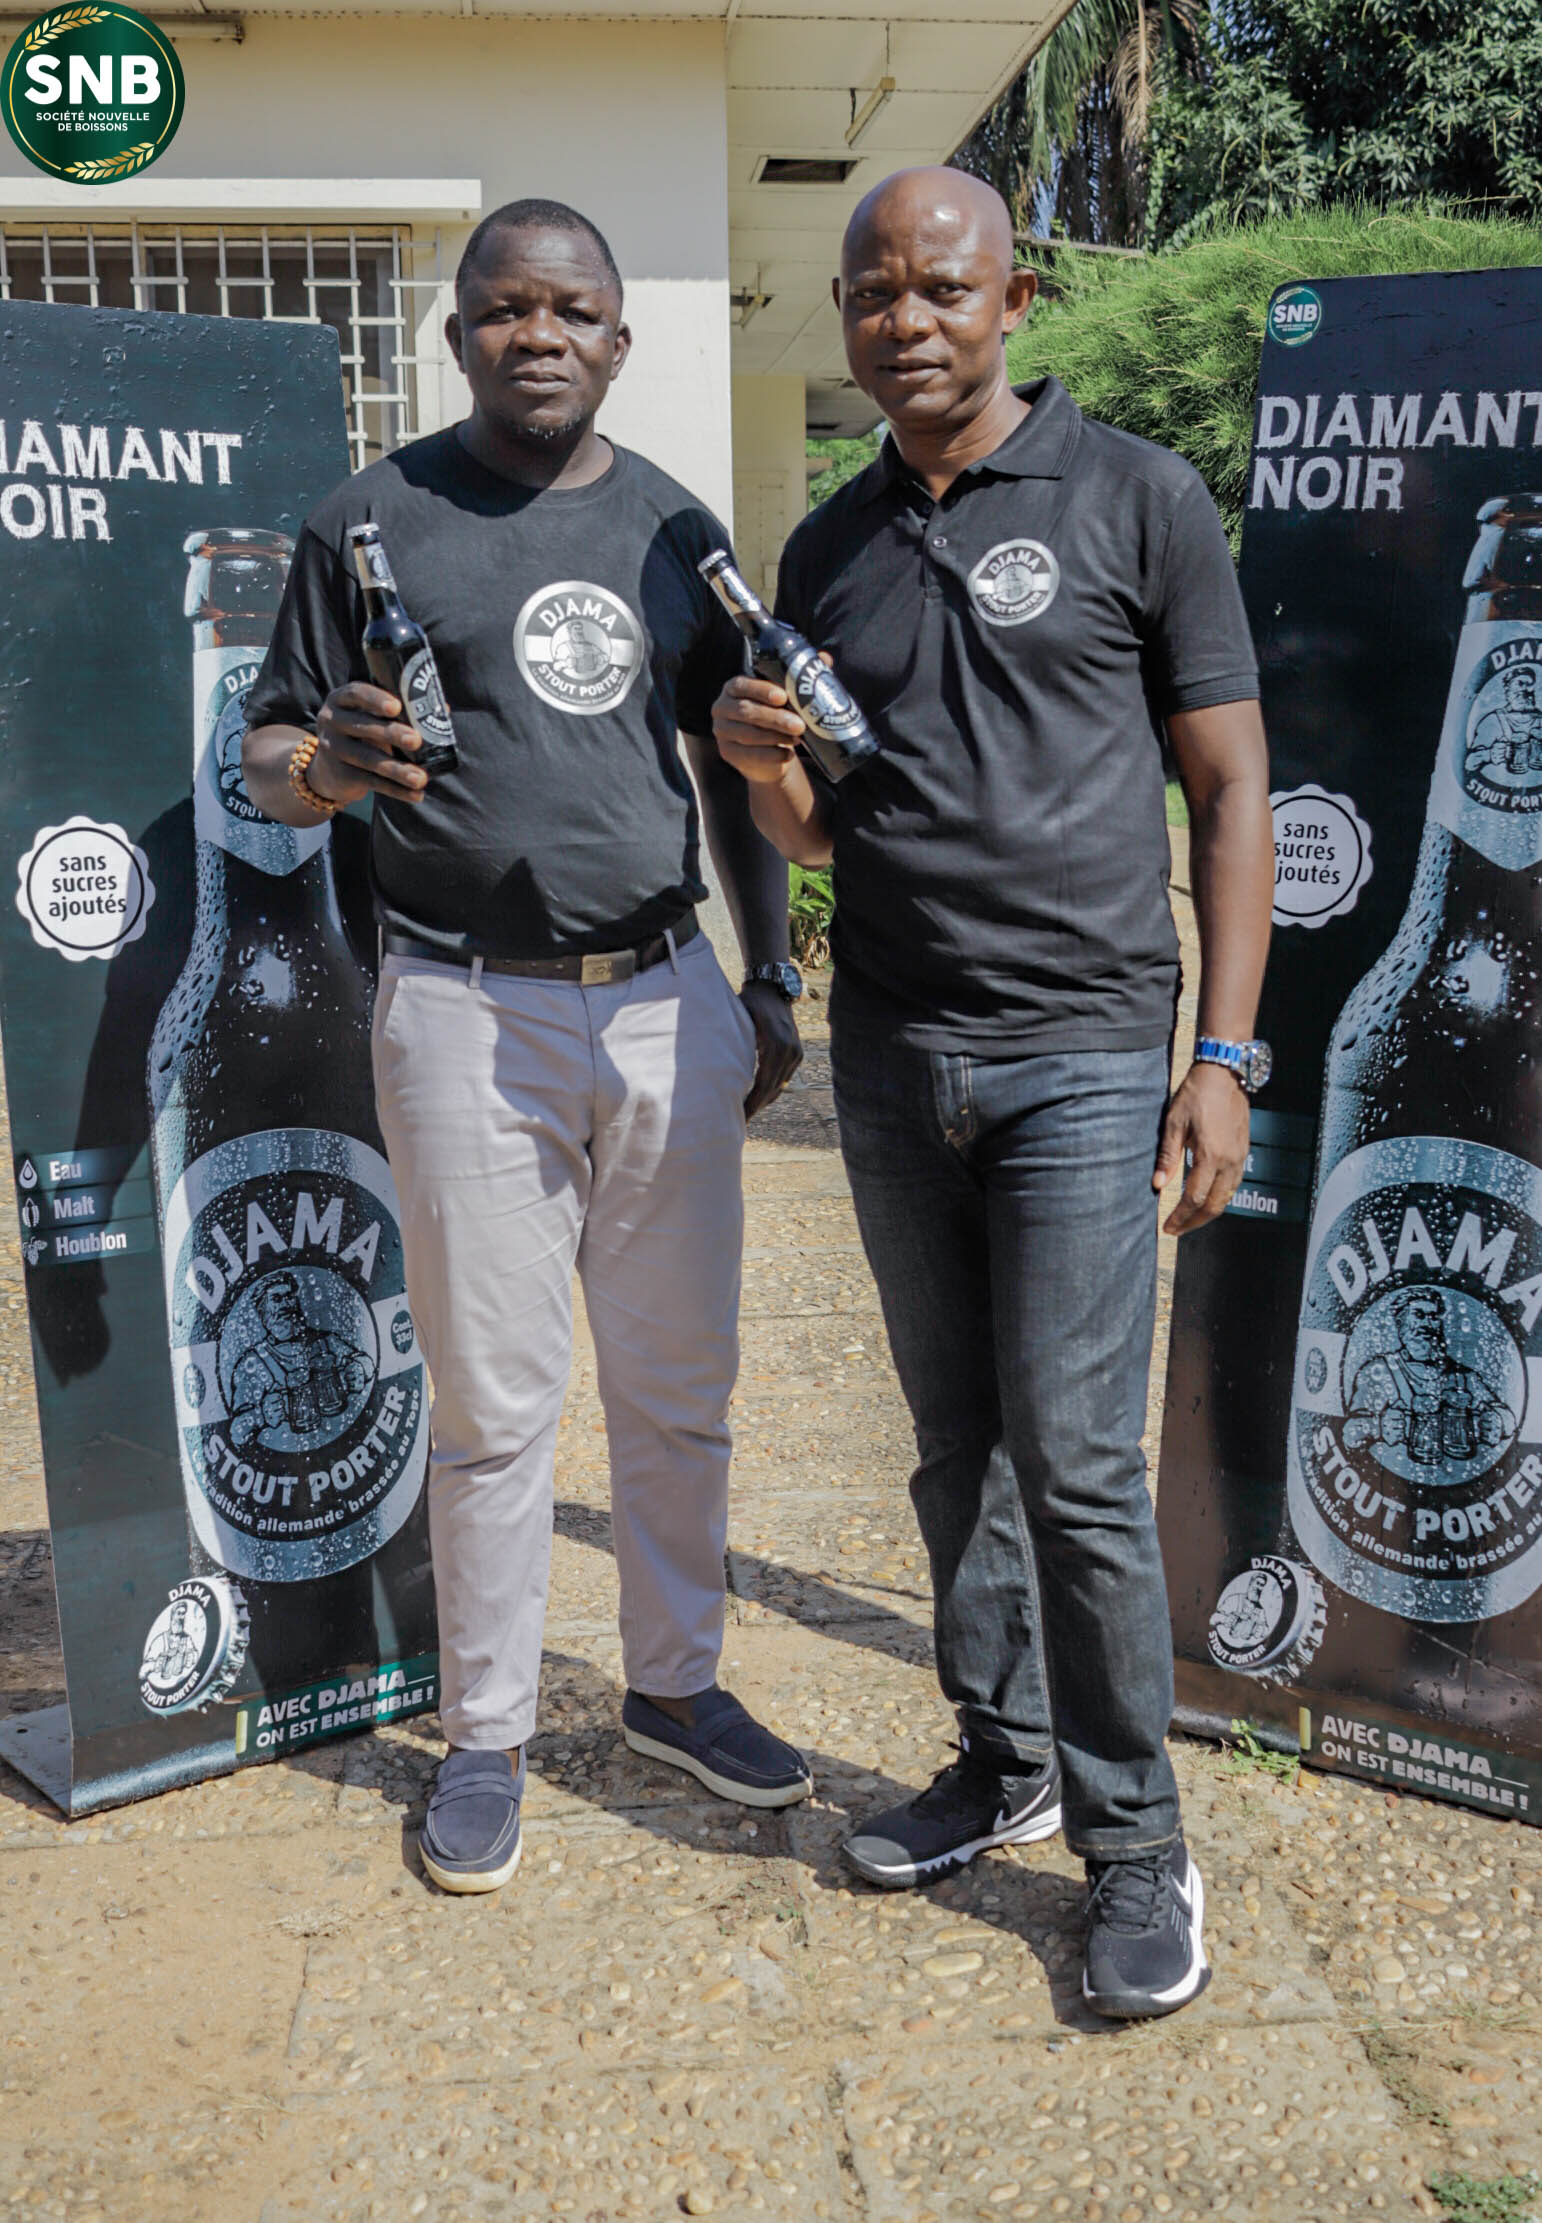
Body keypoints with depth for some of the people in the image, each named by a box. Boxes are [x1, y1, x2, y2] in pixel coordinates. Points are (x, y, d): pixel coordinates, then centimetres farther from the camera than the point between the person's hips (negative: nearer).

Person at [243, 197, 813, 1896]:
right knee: (495, 1400, 3)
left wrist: (771, 975, 13)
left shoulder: (673, 528, 12)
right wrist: (329, 762, -22)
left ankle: (675, 1684, 29)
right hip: (469, 1011, -3)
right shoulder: (373, 521, 2)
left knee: (680, 1382, 10)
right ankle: (486, 1734, 21)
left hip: (667, 1001, 4)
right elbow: (269, 765, 2)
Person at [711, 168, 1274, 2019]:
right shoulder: (828, 547, 13)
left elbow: (1231, 788, -1)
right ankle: (1004, 1764, 28)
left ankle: (1136, 1845, 11)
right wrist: (758, 758, -6)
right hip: (890, 1054, 5)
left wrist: (1224, 1056, -8)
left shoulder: (1137, 499, 1)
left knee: (1076, 1459, -5)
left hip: (1080, 1052, -5)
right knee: (956, 1441, 12)